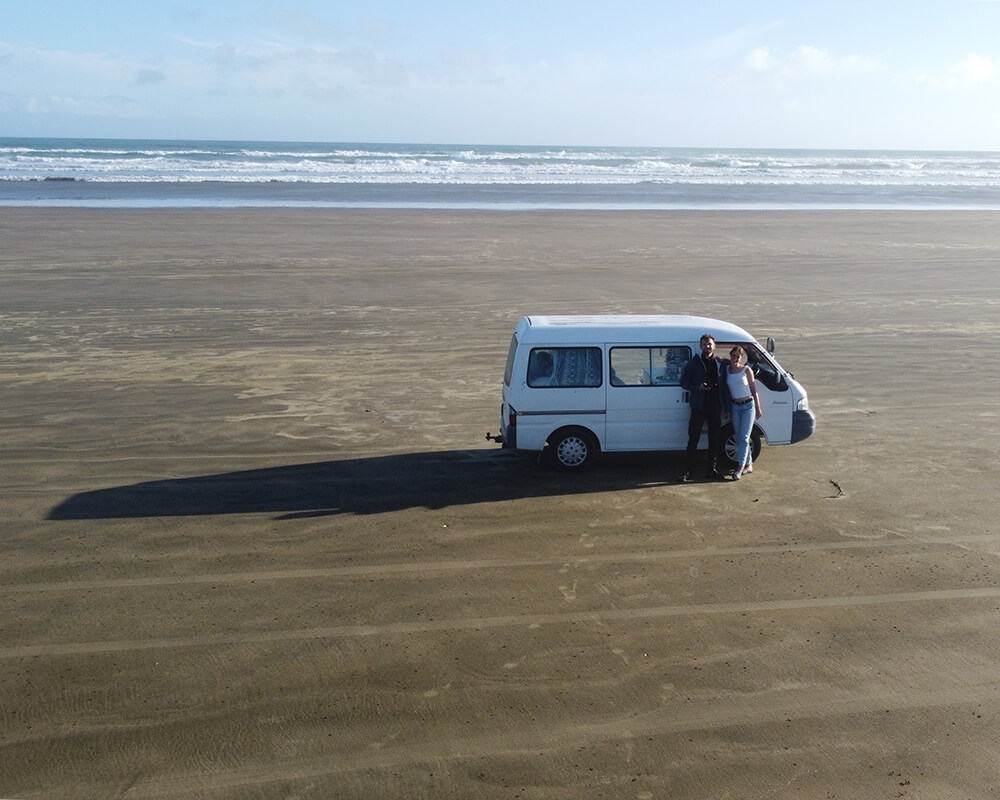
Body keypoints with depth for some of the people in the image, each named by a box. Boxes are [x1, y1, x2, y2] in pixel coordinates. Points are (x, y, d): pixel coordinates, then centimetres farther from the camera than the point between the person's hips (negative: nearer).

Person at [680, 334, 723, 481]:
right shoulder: (694, 363, 0)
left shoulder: (719, 363, 10)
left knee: (714, 439, 8)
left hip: (715, 406, 4)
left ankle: (712, 469, 18)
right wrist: (698, 388, -14)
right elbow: (684, 382, 1)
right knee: (693, 439, -3)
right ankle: (690, 471, 2)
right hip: (699, 407, -4)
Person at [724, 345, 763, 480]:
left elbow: (754, 390, -1)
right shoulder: (726, 370, 4)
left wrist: (758, 409, 0)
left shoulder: (746, 370, -4)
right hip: (735, 406, 4)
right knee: (739, 438, 6)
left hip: (748, 405, -4)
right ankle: (748, 465, 18)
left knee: (744, 437, -9)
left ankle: (740, 468, -14)